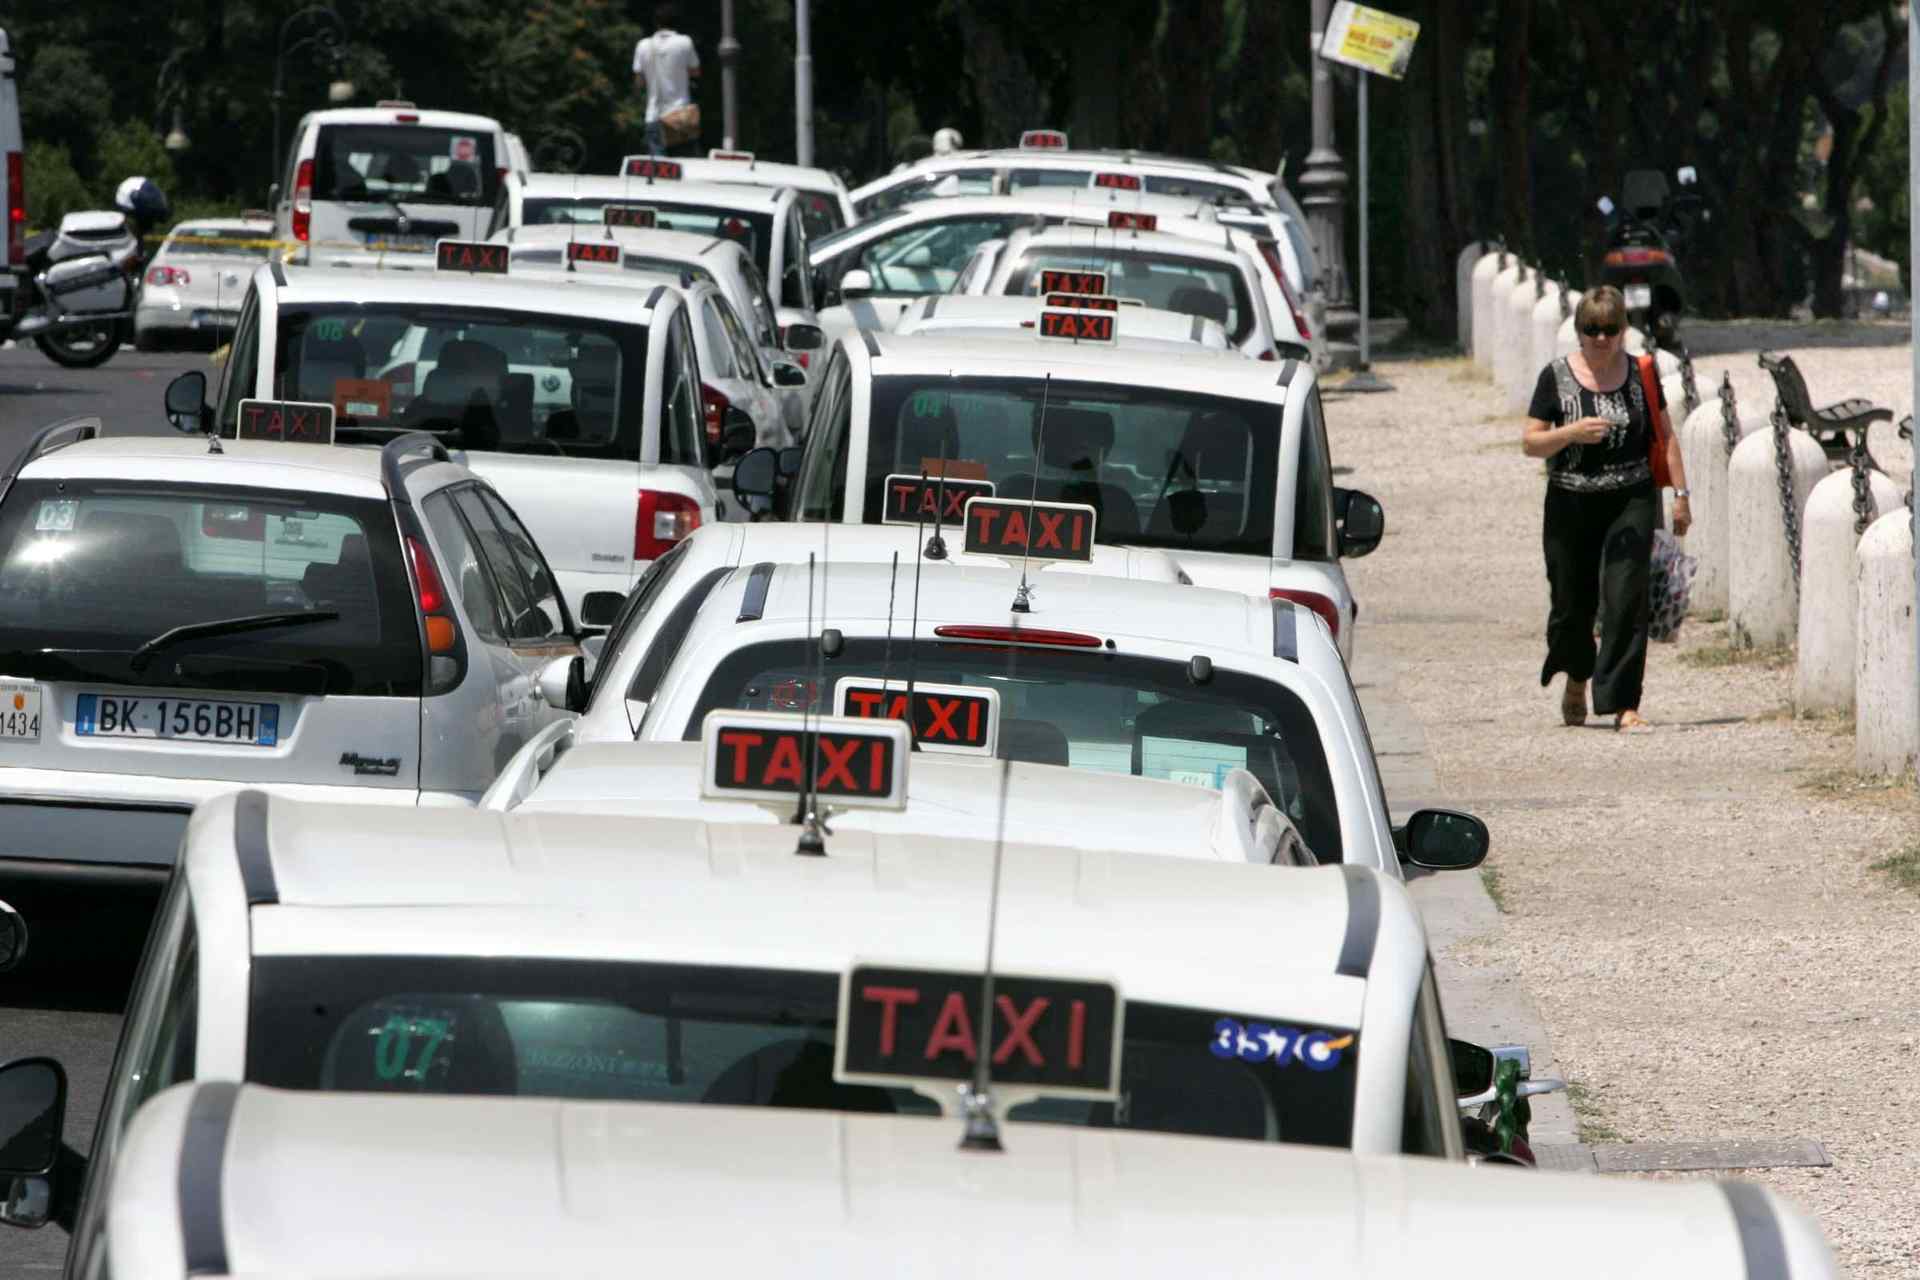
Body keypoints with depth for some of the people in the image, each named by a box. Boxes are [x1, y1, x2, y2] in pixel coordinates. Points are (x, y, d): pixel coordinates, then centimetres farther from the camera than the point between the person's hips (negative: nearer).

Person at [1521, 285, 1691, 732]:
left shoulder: (1639, 374, 4)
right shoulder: (1557, 377, 0)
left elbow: (1666, 435, 10)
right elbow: (1530, 443, 0)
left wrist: (1680, 493, 4)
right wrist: (1572, 432, -18)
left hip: (1631, 501, 0)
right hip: (1571, 505, 0)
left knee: (1626, 600, -12)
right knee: (1573, 602, 7)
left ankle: (1623, 705, -12)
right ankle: (1576, 682, 37)